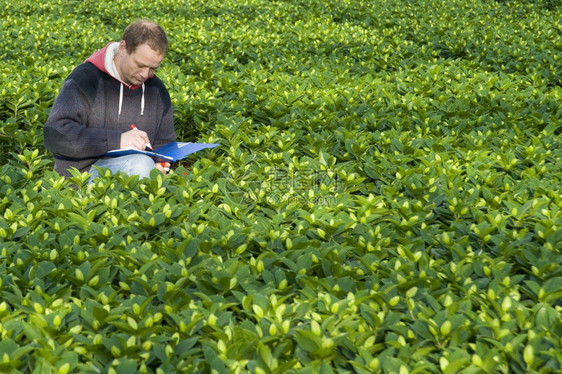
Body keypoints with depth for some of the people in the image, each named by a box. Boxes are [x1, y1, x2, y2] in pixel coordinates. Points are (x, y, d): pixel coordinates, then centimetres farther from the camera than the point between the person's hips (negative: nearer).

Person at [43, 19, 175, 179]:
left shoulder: (157, 89, 10)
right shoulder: (85, 78, -10)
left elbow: (164, 144, 19)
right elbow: (54, 135, -20)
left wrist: (160, 163, -7)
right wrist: (116, 140, -28)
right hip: (83, 171, -6)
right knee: (140, 164, -32)